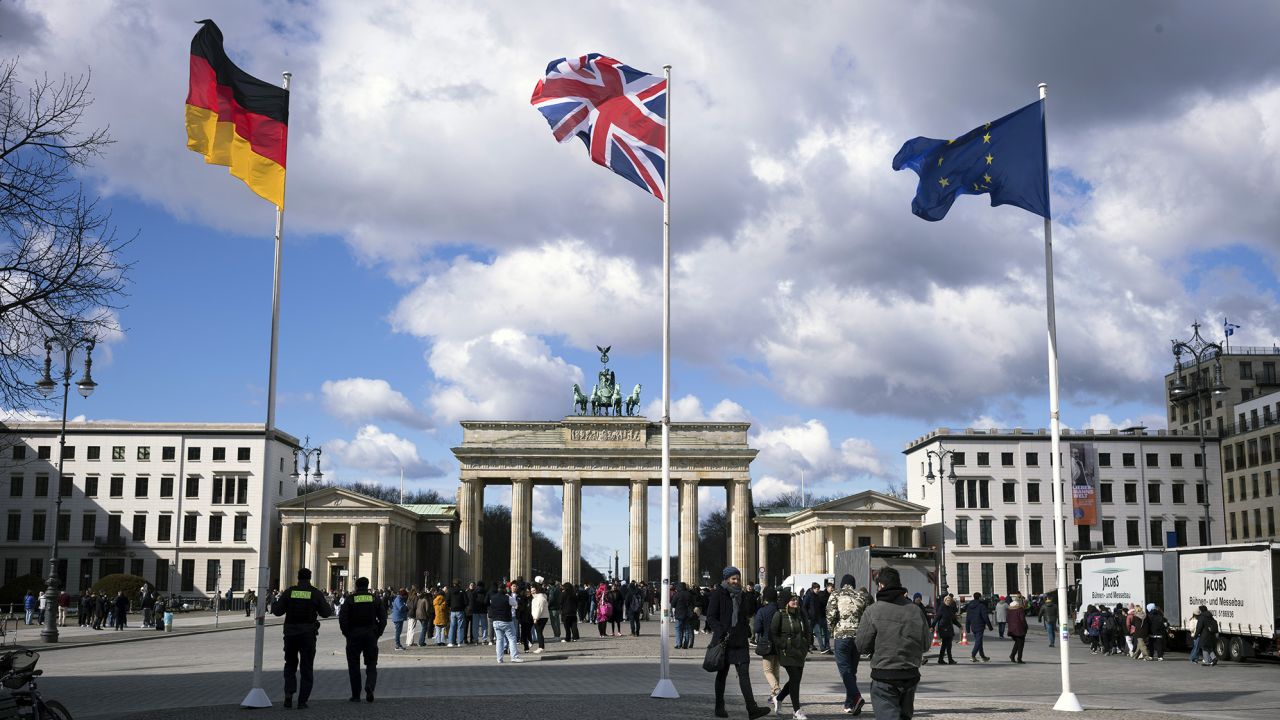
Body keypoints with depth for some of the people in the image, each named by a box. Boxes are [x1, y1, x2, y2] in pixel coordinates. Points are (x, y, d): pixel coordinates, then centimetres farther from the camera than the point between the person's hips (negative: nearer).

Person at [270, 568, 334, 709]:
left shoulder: (289, 591, -1)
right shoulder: (316, 593, -3)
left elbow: (277, 611, 0)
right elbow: (326, 612, -2)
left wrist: (273, 603, 21)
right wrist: (331, 607, 20)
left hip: (290, 633, 1)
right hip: (308, 634, -1)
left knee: (290, 665, 16)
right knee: (306, 668, 8)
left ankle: (289, 693, -3)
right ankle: (302, 700, 4)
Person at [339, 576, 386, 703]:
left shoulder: (350, 599, -1)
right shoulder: (375, 599, 5)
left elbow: (342, 617, -10)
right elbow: (383, 618, 1)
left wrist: (346, 633, -1)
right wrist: (377, 633, 6)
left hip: (354, 636, -1)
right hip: (371, 635, 1)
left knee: (354, 666, 8)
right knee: (371, 664, 8)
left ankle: (356, 695, 7)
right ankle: (369, 686, -18)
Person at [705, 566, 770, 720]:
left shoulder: (744, 596, 12)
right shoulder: (718, 595, -5)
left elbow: (751, 613, 28)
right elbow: (711, 617, -9)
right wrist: (721, 632, -20)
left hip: (740, 642, 4)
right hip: (723, 642, -4)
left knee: (744, 673, -5)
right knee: (722, 674, 8)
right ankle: (719, 707, 19)